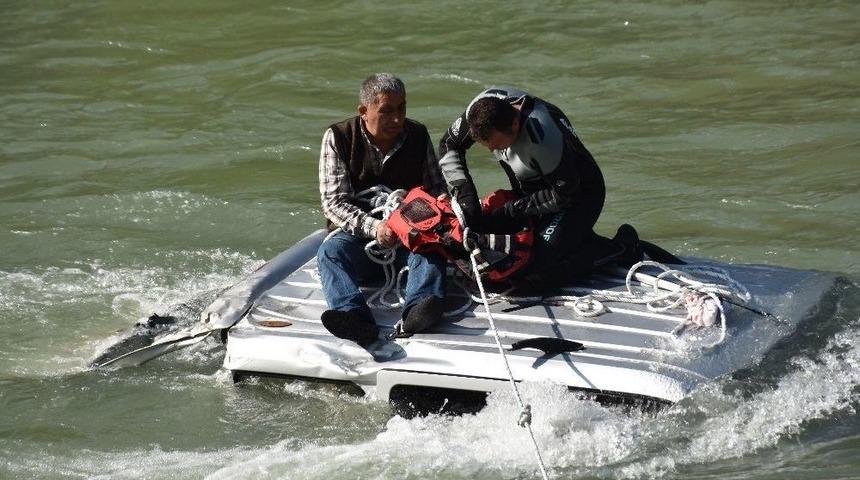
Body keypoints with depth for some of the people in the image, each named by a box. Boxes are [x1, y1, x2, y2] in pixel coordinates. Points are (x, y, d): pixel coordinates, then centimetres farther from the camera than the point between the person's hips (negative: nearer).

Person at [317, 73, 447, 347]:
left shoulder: (418, 136, 6)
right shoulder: (339, 138, -3)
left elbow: (437, 189, 12)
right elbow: (334, 203, -10)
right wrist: (373, 227, -28)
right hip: (358, 235, -1)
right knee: (330, 251, -33)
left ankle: (418, 309, -60)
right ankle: (354, 317, -60)